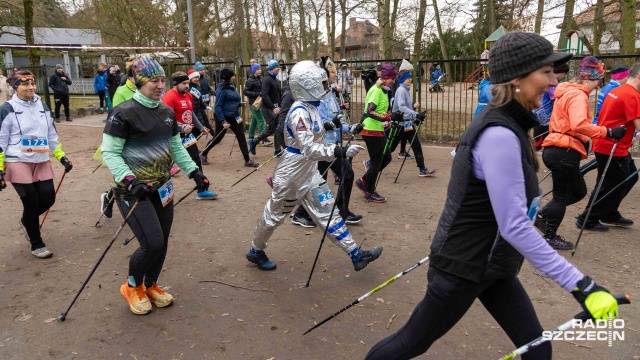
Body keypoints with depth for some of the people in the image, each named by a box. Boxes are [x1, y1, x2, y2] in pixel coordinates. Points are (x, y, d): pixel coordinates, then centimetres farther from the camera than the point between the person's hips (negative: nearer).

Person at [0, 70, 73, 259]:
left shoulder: (42, 106, 9)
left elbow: (52, 135, 17)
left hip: (41, 161, 5)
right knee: (32, 202, -4)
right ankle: (36, 244, 15)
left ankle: (27, 221, 34)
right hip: (18, 163, -5)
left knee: (48, 198, 1)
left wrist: (62, 157, 12)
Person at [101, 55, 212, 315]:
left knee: (162, 242, 11)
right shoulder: (124, 113, -14)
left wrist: (194, 171, 5)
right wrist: (129, 180, -26)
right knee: (152, 243, -12)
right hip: (133, 191, -7)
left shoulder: (167, 113, 7)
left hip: (162, 188, 7)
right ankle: (132, 287, 18)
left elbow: (176, 147, 16)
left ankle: (151, 286, 36)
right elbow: (110, 152, -14)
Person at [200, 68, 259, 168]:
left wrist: (240, 104, 3)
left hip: (234, 117, 7)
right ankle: (203, 154, 30)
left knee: (241, 137, -2)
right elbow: (218, 106, -18)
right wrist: (223, 121, -24)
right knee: (218, 138, 7)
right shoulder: (222, 89, -15)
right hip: (224, 117, -7)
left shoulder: (232, 87, 9)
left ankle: (247, 160, 0)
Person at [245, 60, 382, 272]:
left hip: (309, 173, 9)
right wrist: (341, 152, -39)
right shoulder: (299, 112, -25)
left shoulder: (310, 107, 4)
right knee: (274, 215, 11)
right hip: (292, 175, -8)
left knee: (327, 211, 7)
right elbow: (309, 150, -34)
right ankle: (256, 252, 34)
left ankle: (355, 255, 10)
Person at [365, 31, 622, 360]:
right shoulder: (499, 135, -27)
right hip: (463, 268, -9)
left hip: (491, 265, 9)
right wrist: (580, 285, -27)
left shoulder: (504, 124, 3)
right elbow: (514, 226, -30)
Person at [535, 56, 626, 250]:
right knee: (562, 195, 3)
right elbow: (579, 125, -29)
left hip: (557, 149, 10)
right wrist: (608, 132, -26)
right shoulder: (578, 95, -14)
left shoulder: (567, 92, 17)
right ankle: (550, 237, 15)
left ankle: (542, 216, 19)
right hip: (564, 152, -10)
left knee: (578, 191, 18)